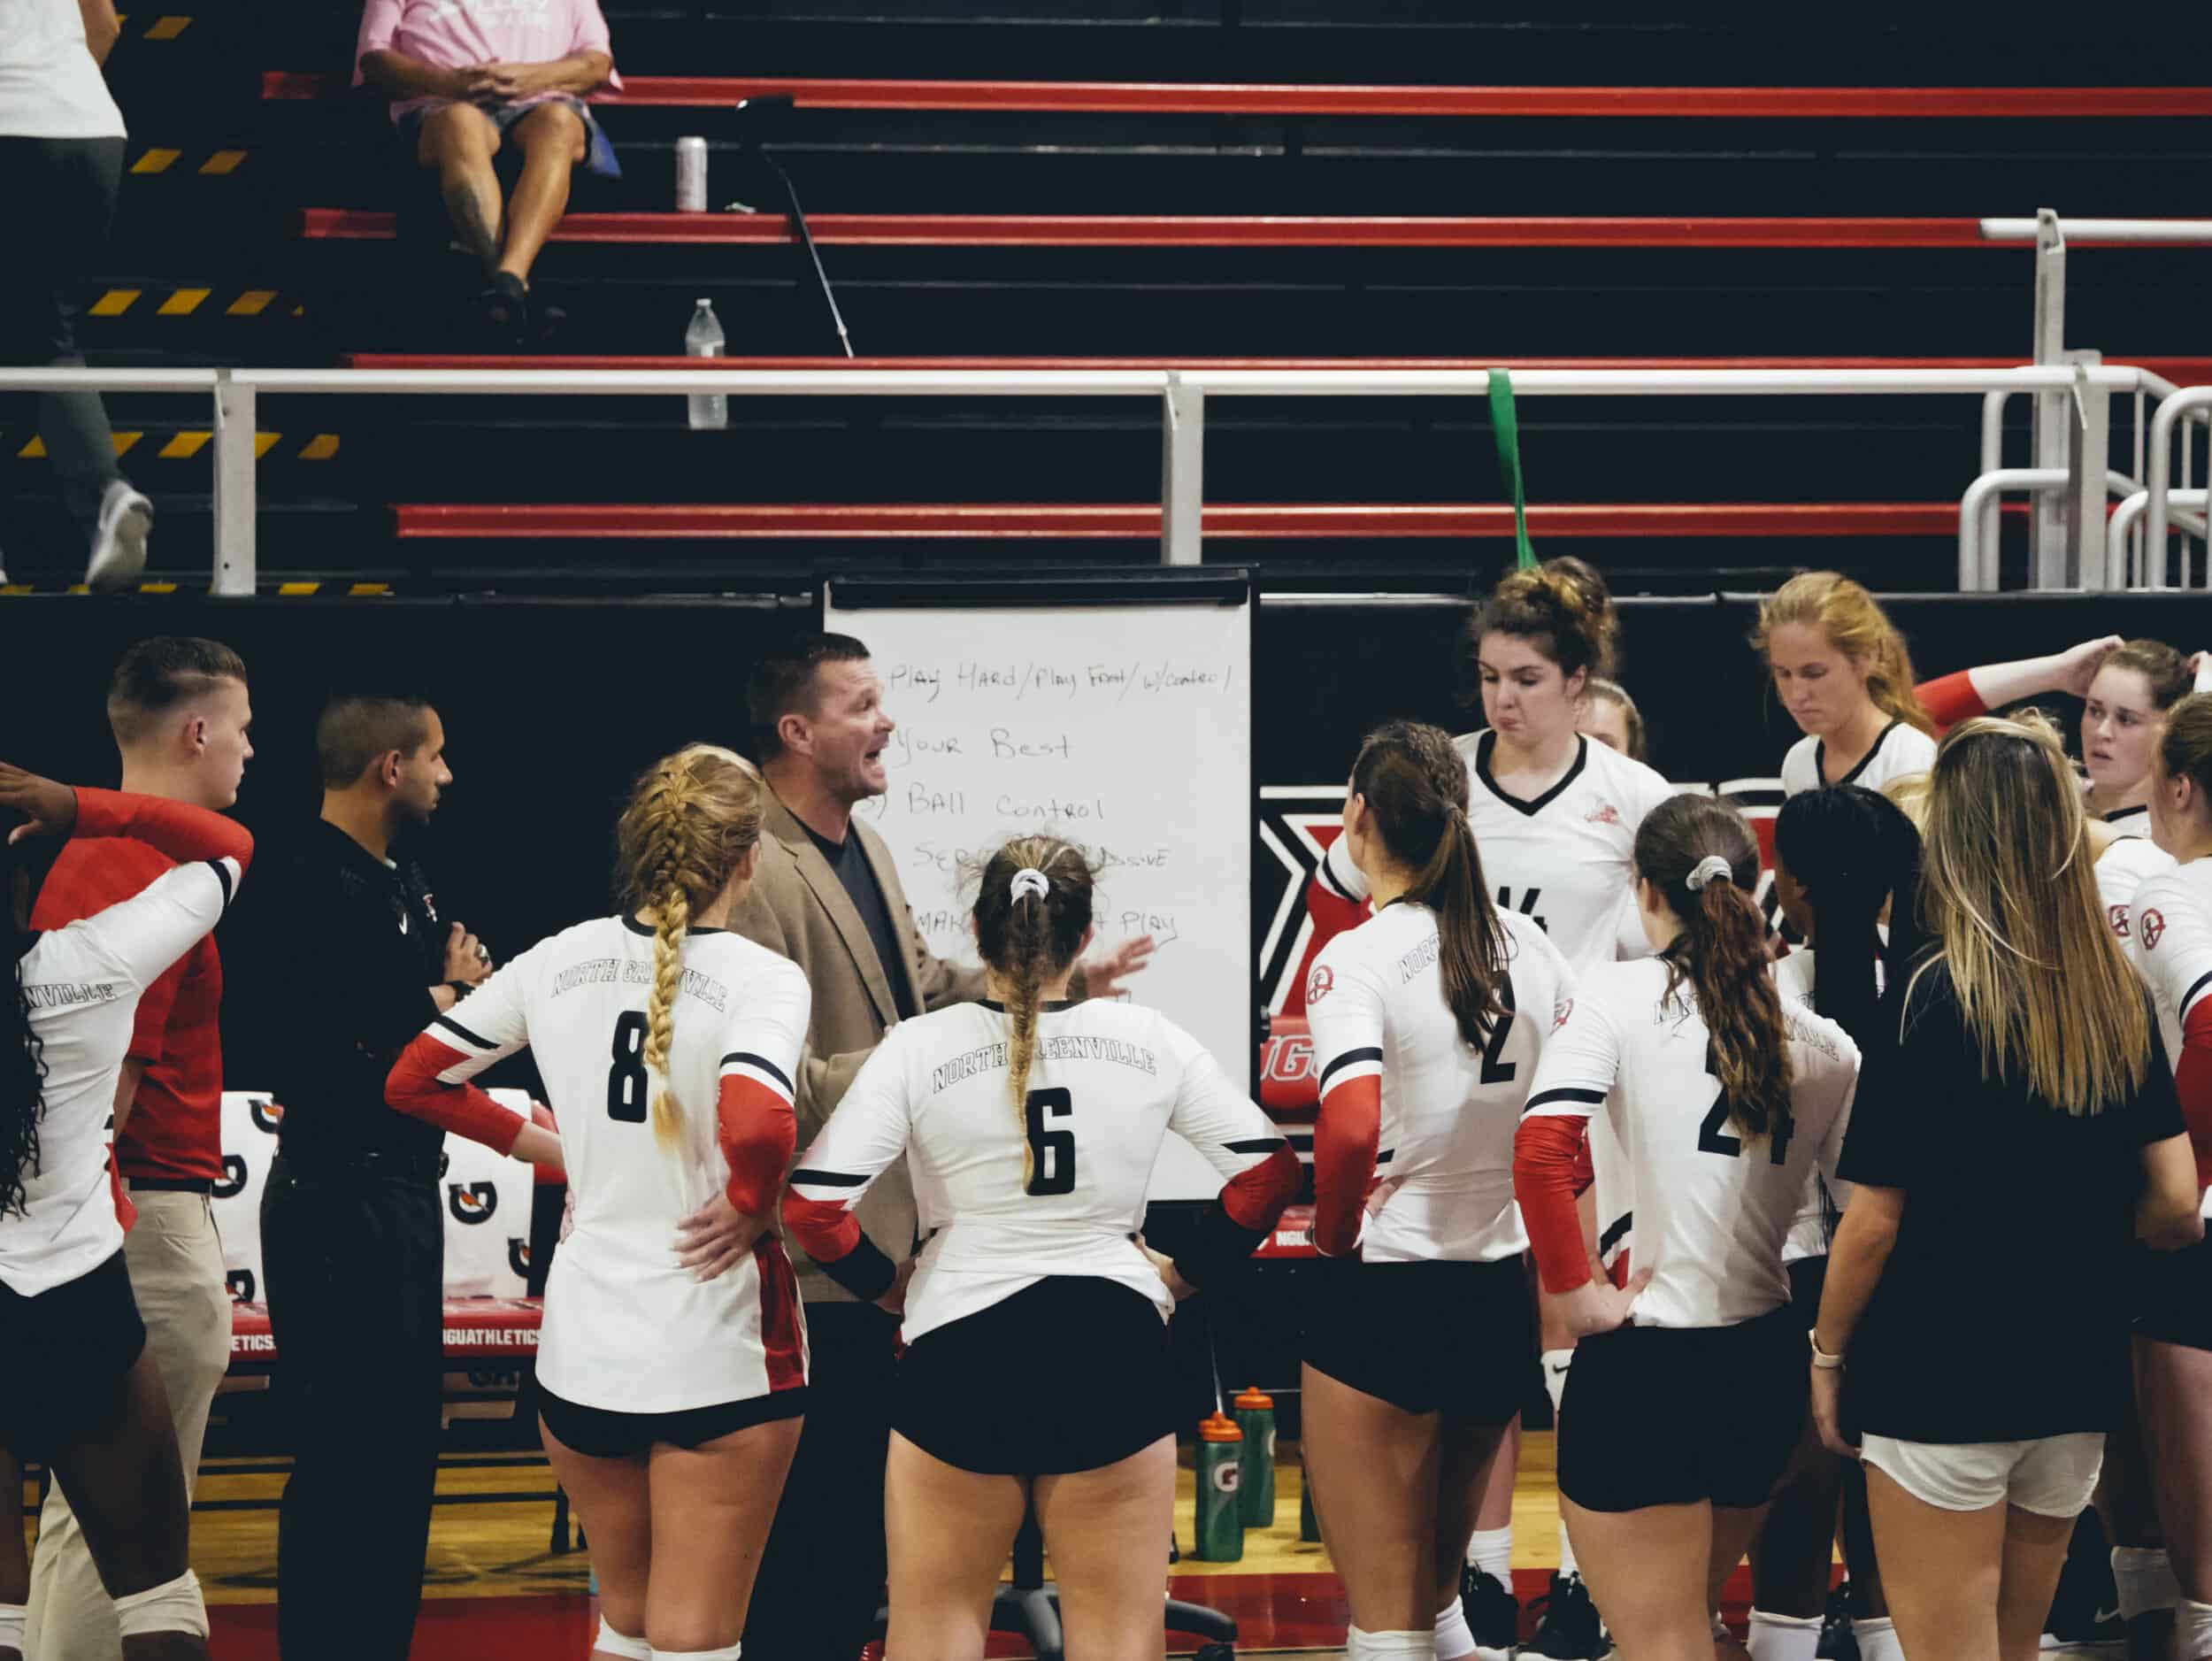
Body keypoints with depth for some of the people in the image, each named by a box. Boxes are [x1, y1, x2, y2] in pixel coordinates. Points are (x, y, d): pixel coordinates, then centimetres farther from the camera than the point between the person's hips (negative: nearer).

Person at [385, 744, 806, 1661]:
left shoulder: (560, 960, 3)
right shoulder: (762, 979, -13)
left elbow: (414, 1080, 11)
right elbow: (756, 1126, -31)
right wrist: (752, 1209, -11)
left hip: (582, 1340, 5)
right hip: (714, 1346, -5)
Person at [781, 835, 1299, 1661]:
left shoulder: (918, 1046, -5)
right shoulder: (1148, 1039, 0)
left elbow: (812, 1201, -12)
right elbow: (1268, 1167, 0)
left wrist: (884, 1282, 5)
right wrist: (1186, 1273, 12)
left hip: (960, 1353, -1)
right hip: (1113, 1348, 1)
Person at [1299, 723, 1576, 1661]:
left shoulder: (1356, 959, -15)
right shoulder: (1527, 944, 4)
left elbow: (1352, 1126, -30)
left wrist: (1334, 1231, -12)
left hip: (1386, 1293, -6)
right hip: (1507, 1295, 6)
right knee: (1438, 1584, 24)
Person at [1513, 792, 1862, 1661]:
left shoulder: (1621, 993, -8)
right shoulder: (1819, 1040, 5)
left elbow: (1542, 1147, -22)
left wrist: (1574, 1290, -11)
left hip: (1643, 1368, -5)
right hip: (1766, 1362, 5)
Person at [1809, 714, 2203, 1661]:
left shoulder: (1931, 1000, -15)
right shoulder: (2116, 998, 0)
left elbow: (1875, 1221, -13)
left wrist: (1827, 1353, 1)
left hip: (1940, 1384, -5)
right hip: (2078, 1382, 5)